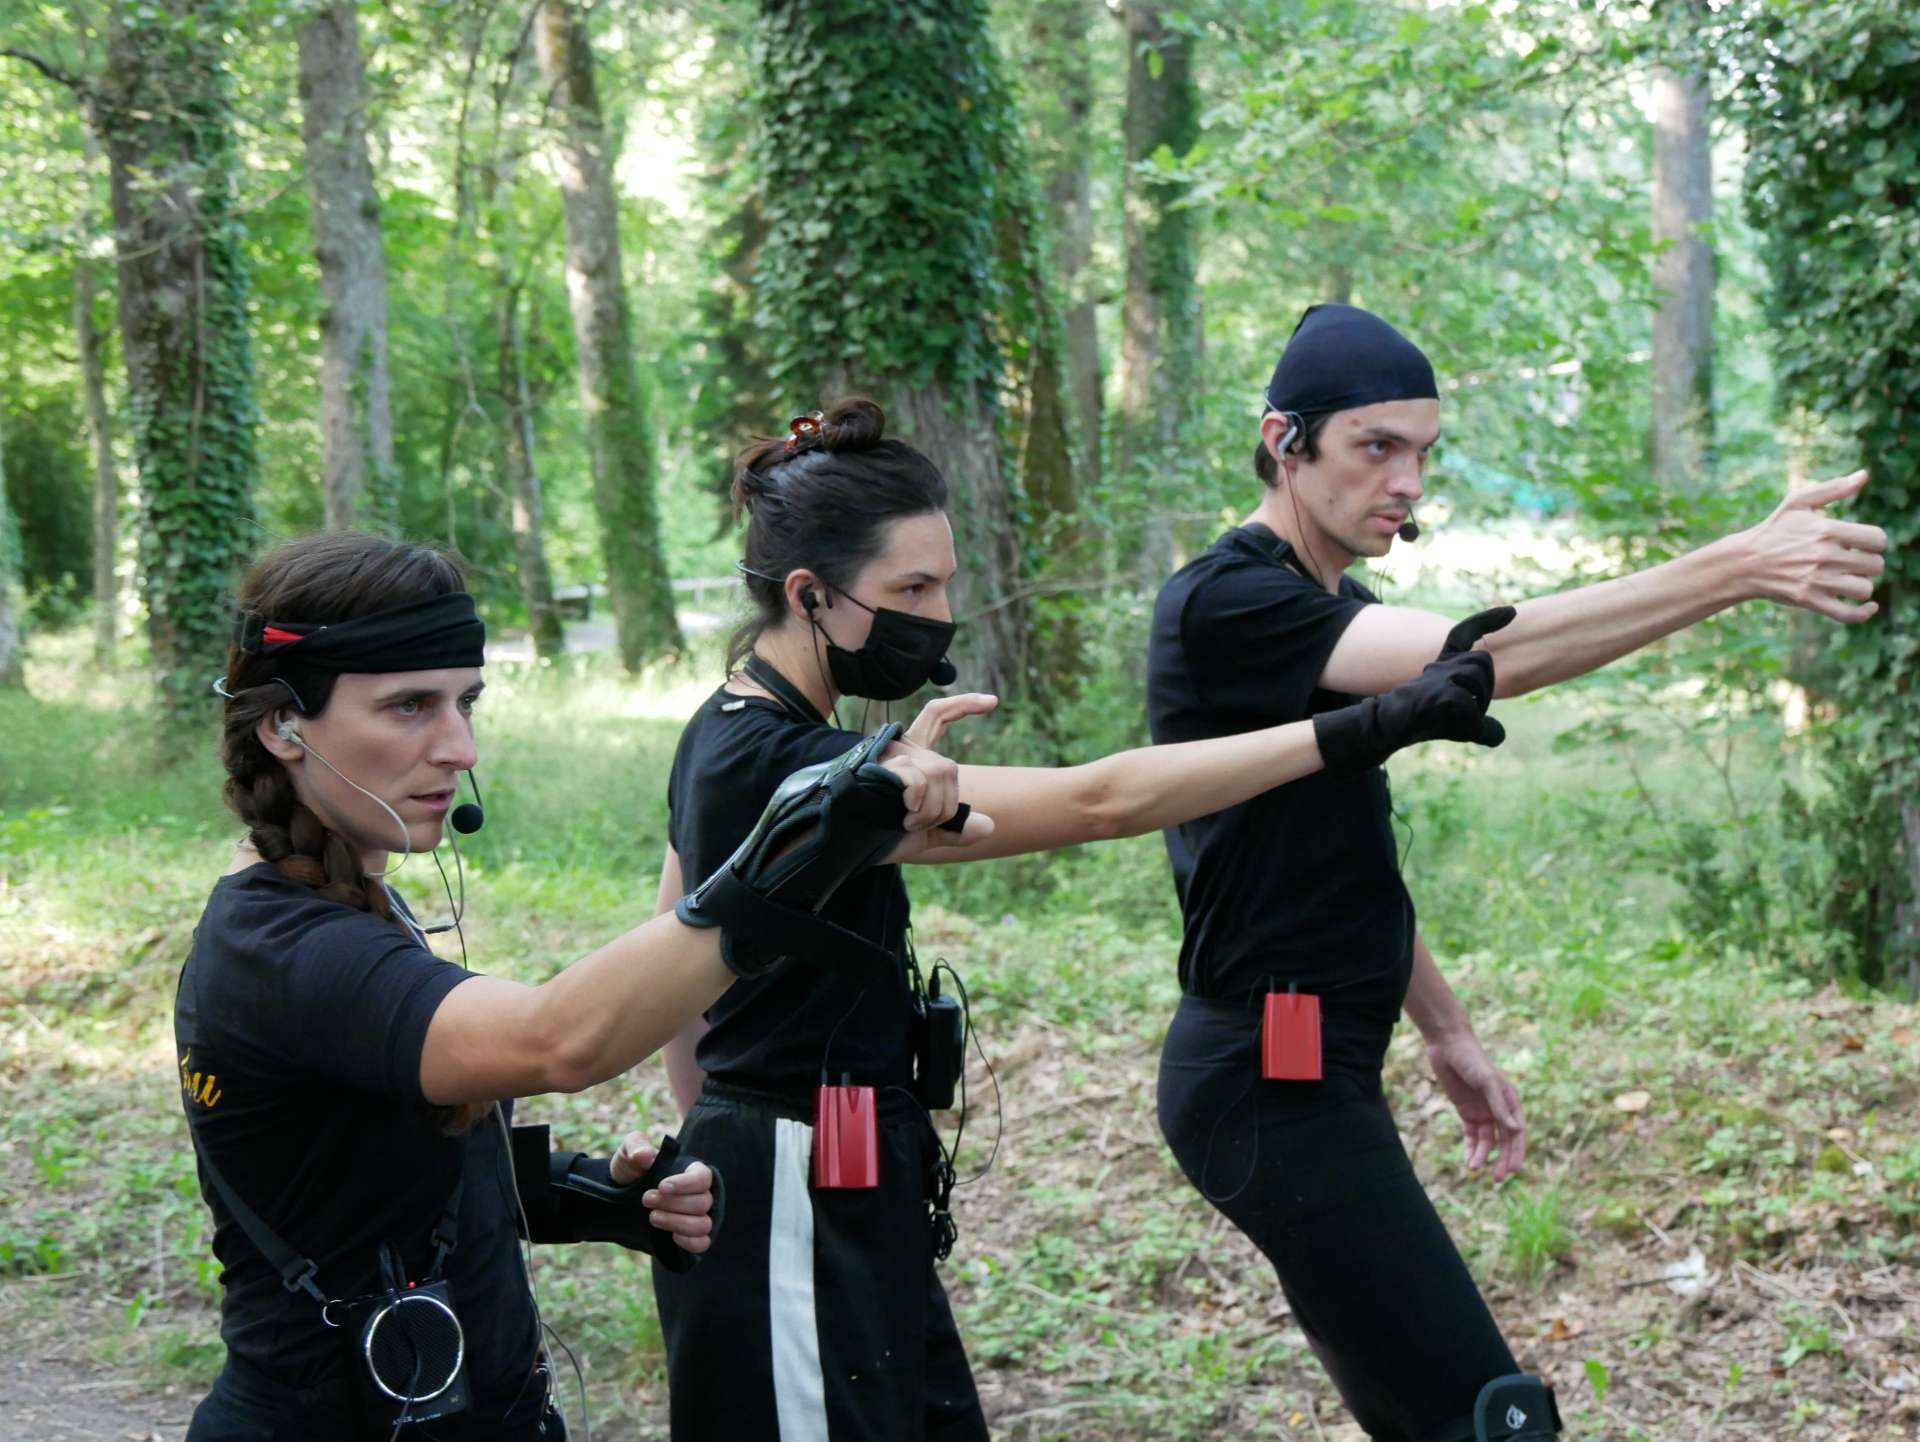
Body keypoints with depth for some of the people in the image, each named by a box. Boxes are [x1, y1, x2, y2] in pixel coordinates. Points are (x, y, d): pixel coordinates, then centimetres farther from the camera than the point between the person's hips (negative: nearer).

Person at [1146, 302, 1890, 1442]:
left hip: (1323, 1069, 10)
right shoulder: (1226, 604, -17)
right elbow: (1482, 657, -31)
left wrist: (1447, 1031, 21)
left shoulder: (1335, 613, 14)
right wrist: (1742, 567, -37)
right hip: (1271, 1079, -10)